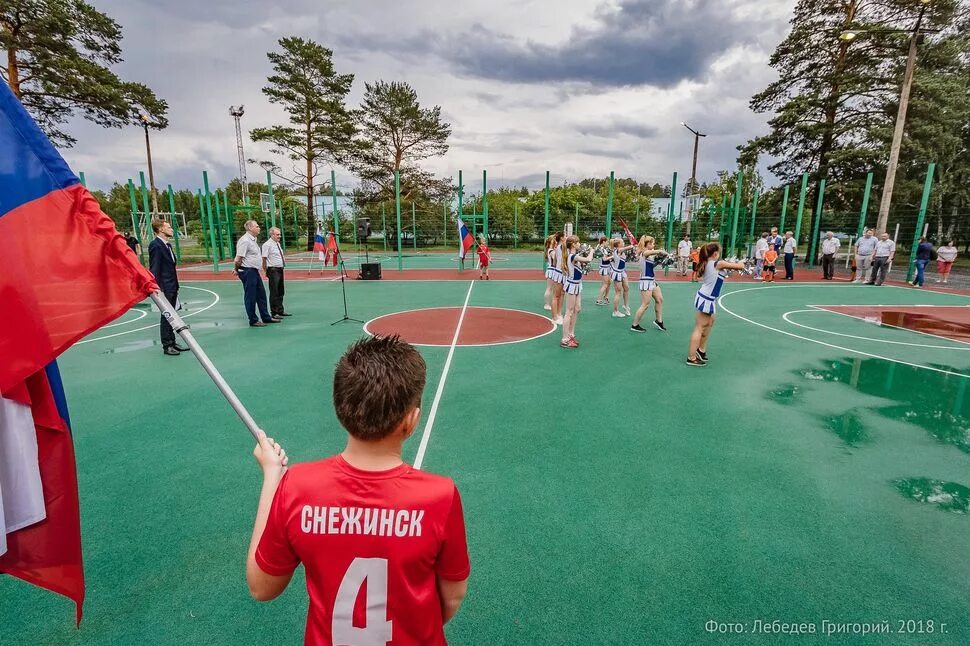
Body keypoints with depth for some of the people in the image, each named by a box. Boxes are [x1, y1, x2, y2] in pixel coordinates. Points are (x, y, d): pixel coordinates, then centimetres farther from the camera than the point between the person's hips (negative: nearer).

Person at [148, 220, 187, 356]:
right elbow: (154, 269, -17)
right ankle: (167, 346, 9)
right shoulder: (155, 245, -14)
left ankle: (172, 343, 24)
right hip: (164, 288, -9)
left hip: (172, 287, 9)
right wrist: (158, 289, -20)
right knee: (166, 316, 0)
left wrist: (175, 286, 16)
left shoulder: (167, 245, 13)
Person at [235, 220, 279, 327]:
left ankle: (266, 317, 24)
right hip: (248, 272, -10)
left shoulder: (253, 240, 14)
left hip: (254, 271, 10)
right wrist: (237, 270, -8)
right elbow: (238, 259, -19)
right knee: (250, 297, -1)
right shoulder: (245, 240, -17)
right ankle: (253, 321, 8)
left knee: (261, 294, 14)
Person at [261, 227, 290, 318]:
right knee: (274, 293, -3)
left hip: (280, 270, 9)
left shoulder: (278, 244, 14)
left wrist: (283, 259, 10)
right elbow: (264, 259, -15)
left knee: (281, 292, 15)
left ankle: (280, 311, 26)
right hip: (273, 270, -9)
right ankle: (274, 313, 4)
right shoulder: (267, 245, -12)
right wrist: (266, 271, -15)